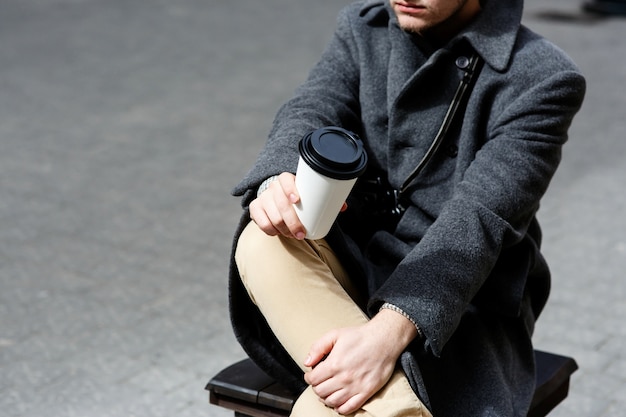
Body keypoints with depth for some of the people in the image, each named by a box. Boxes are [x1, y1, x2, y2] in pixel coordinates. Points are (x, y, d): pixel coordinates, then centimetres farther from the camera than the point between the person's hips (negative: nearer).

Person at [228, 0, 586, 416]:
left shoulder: (544, 78, -12)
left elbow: (476, 221, -22)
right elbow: (310, 112, -9)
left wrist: (389, 331, -35)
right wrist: (279, 182, -34)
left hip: (459, 307, -6)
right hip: (359, 263, 6)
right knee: (264, 242, -29)